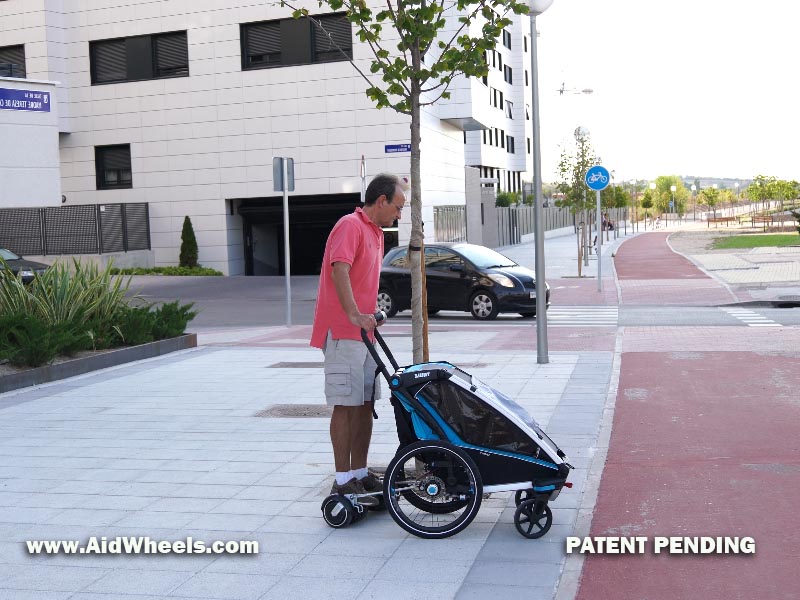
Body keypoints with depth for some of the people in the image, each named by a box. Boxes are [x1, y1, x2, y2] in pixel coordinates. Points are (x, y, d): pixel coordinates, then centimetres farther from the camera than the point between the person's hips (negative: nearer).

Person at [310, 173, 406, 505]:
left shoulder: (375, 233, 19)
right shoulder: (350, 225, -12)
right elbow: (339, 269, -27)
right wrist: (354, 314, -37)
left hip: (363, 333, 9)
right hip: (342, 333, -9)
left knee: (365, 405, 11)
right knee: (346, 405, -7)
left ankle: (360, 474, 19)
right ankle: (343, 481, -2)